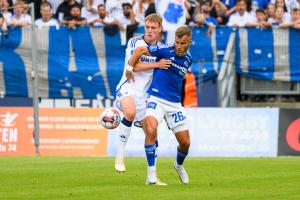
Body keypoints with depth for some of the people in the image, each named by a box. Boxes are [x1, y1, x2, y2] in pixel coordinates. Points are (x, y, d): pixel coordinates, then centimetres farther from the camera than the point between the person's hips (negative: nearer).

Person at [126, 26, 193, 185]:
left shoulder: (188, 59, 6)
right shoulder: (166, 50, -10)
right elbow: (139, 50, -2)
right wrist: (129, 69, 1)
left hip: (175, 103, 5)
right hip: (156, 99, -5)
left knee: (185, 142, 4)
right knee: (151, 131, -30)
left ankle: (179, 165, 38)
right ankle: (151, 172, -21)